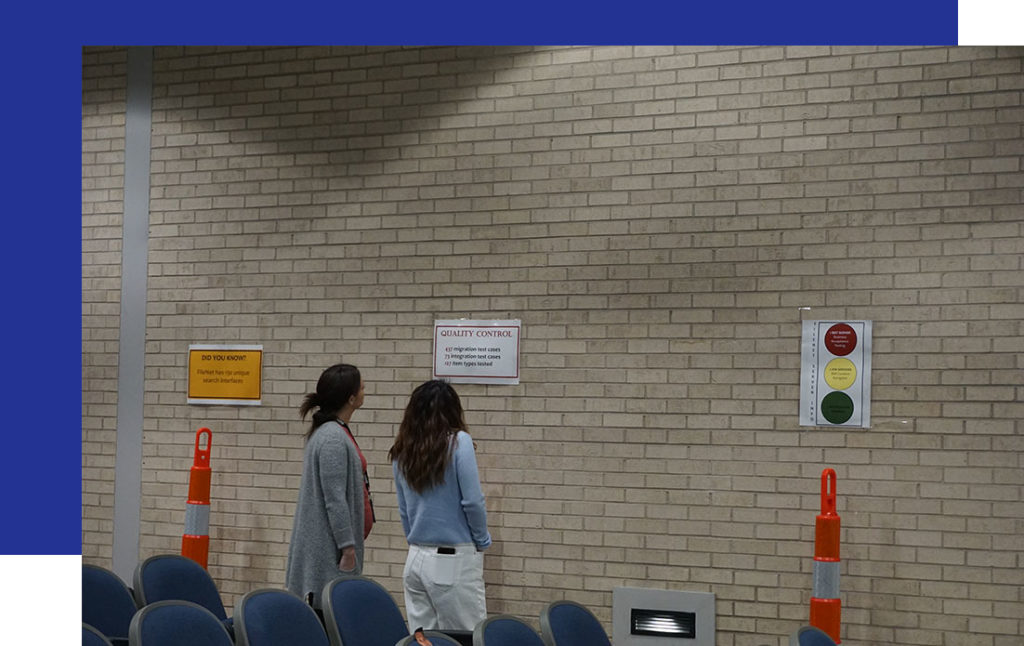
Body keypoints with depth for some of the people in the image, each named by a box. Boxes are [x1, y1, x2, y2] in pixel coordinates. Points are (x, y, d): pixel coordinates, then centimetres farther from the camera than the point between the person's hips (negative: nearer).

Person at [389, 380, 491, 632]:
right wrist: (483, 542, 3)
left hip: (416, 560, 5)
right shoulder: (458, 442, -10)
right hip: (455, 561, -5)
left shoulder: (401, 452, 6)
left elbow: (403, 510, 13)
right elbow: (472, 501, -12)